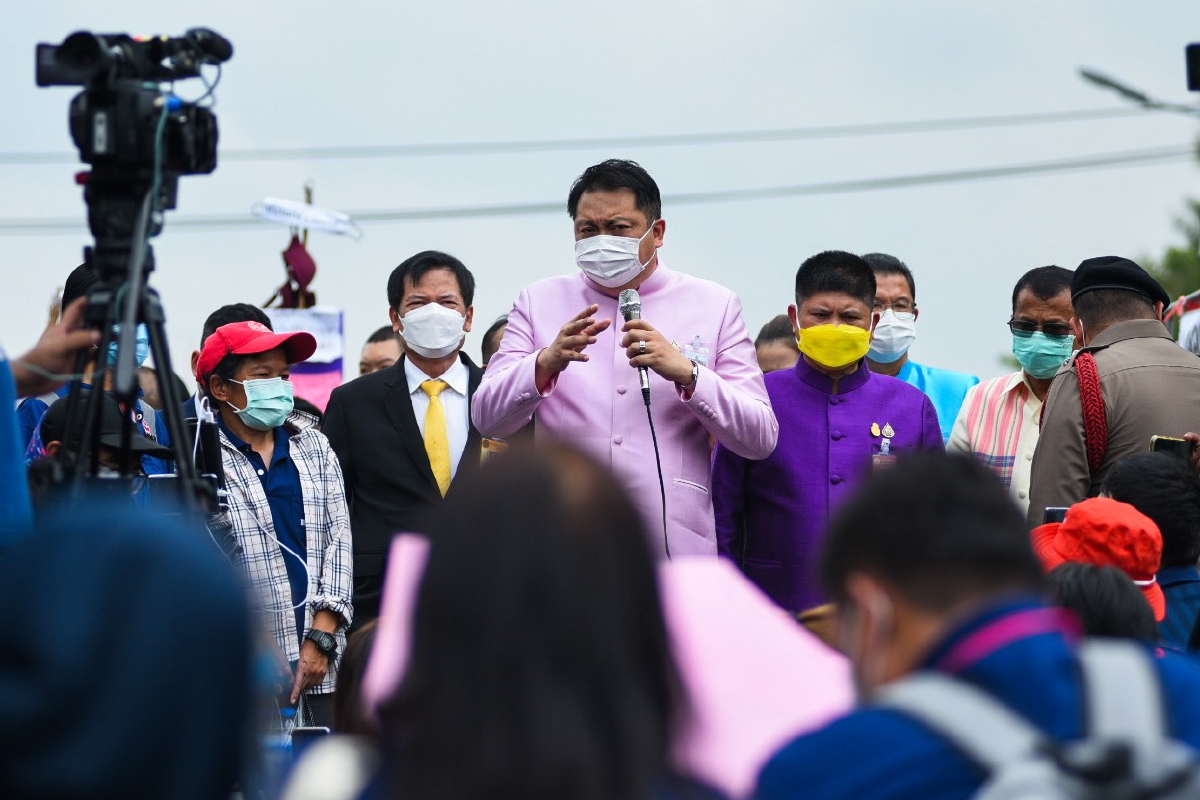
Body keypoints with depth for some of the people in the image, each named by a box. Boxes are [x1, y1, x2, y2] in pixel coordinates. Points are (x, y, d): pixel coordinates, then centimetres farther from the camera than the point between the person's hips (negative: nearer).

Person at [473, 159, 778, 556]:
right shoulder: (539, 300, 13)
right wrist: (547, 363, -16)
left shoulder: (714, 306, 10)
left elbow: (761, 439, 3)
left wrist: (686, 373, -12)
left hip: (671, 545, -1)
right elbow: (487, 418, 3)